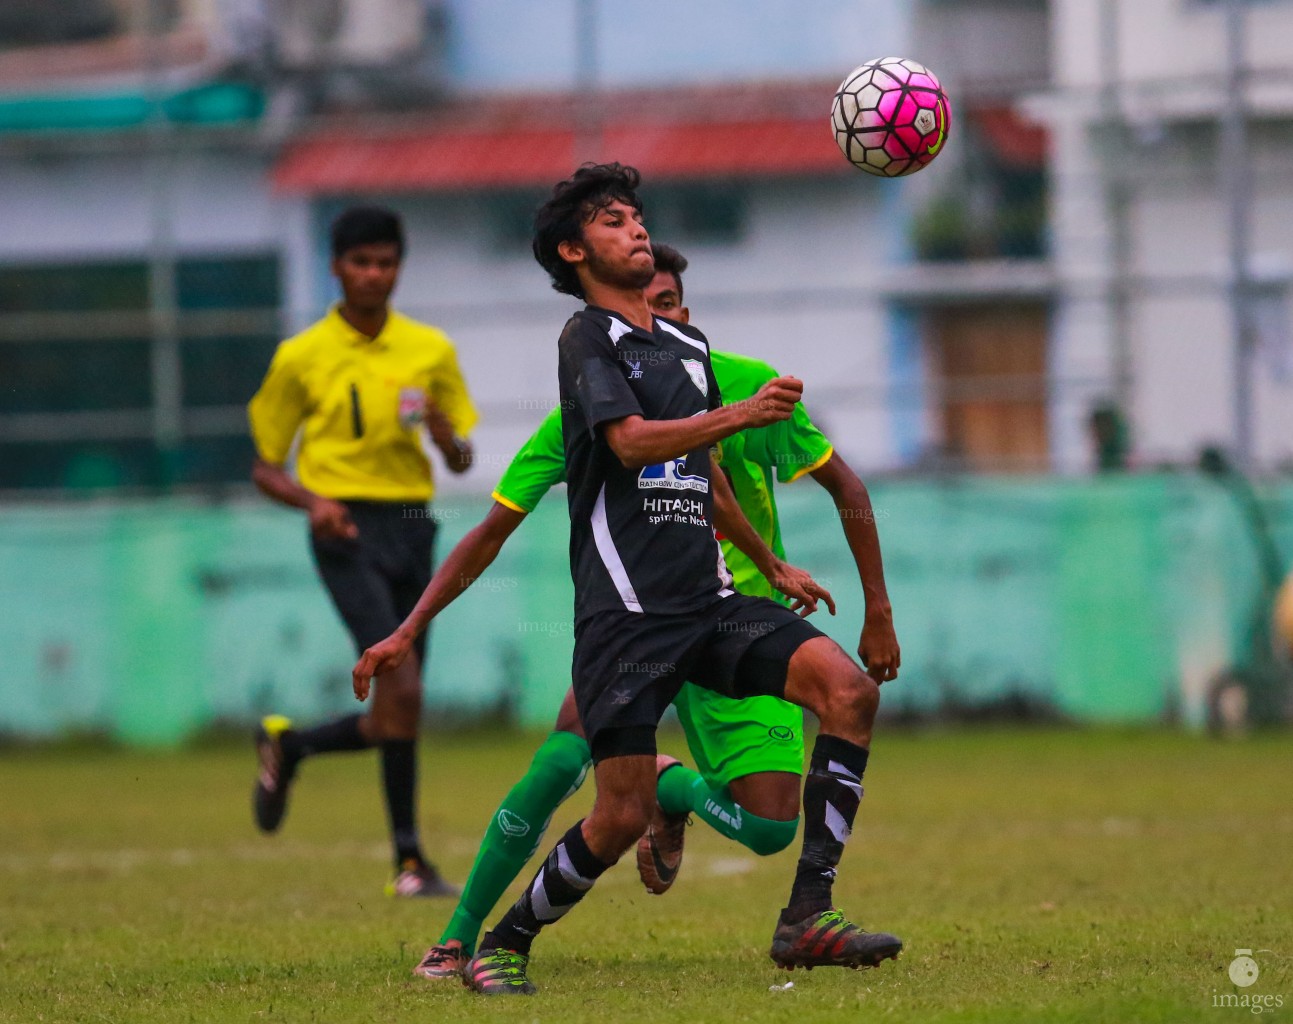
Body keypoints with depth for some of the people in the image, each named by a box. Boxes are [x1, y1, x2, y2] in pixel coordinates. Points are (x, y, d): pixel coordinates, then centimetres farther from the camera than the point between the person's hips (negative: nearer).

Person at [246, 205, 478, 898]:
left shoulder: (431, 351, 10)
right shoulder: (301, 357, 2)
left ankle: (288, 745, 33)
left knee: (395, 718, 4)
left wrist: (446, 436, -8)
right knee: (401, 686, -19)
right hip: (347, 529, -5)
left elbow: (460, 461, 15)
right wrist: (312, 500, -14)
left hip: (412, 524, 5)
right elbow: (266, 467, 7)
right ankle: (409, 859, -14)